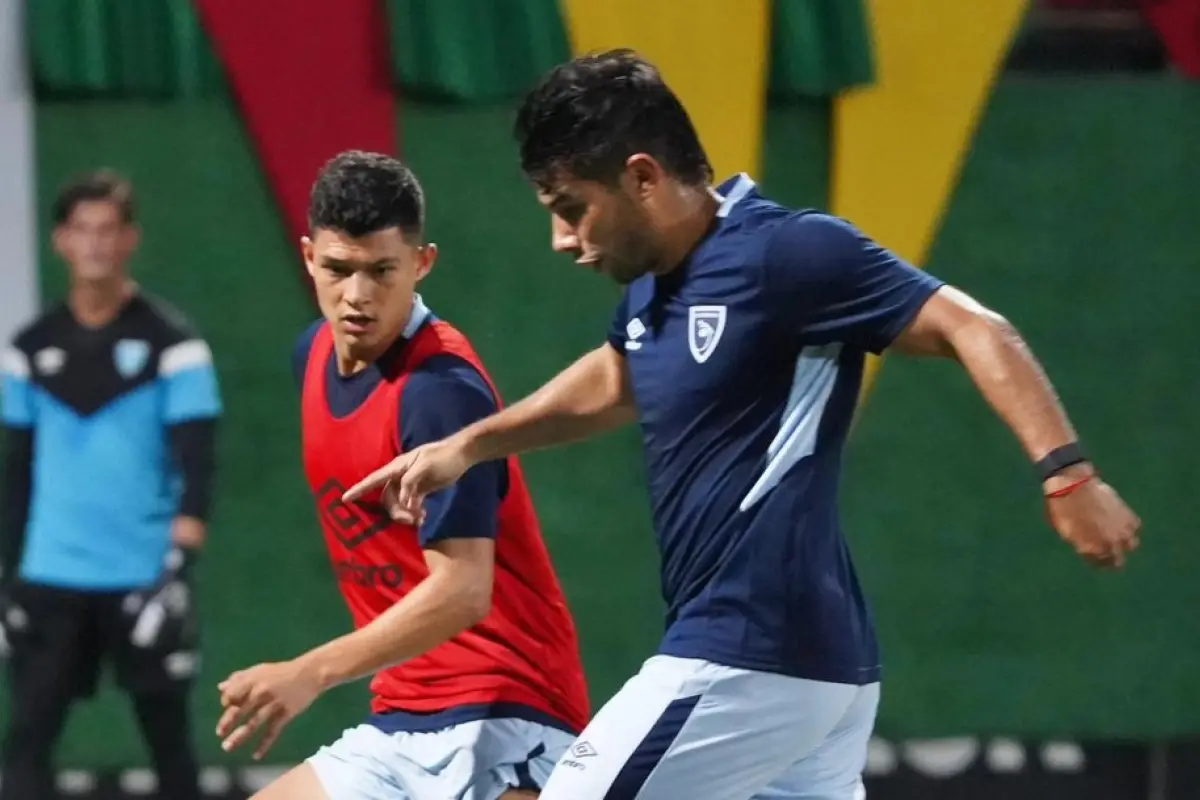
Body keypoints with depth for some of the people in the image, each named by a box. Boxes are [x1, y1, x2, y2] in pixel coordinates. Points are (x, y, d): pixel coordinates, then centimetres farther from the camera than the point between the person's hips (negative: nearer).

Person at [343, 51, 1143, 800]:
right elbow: (613, 384, 36)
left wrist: (1067, 472, -29)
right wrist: (468, 445, 36)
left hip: (752, 661, -9)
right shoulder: (657, 285, 12)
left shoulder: (785, 252, -14)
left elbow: (975, 330, -18)